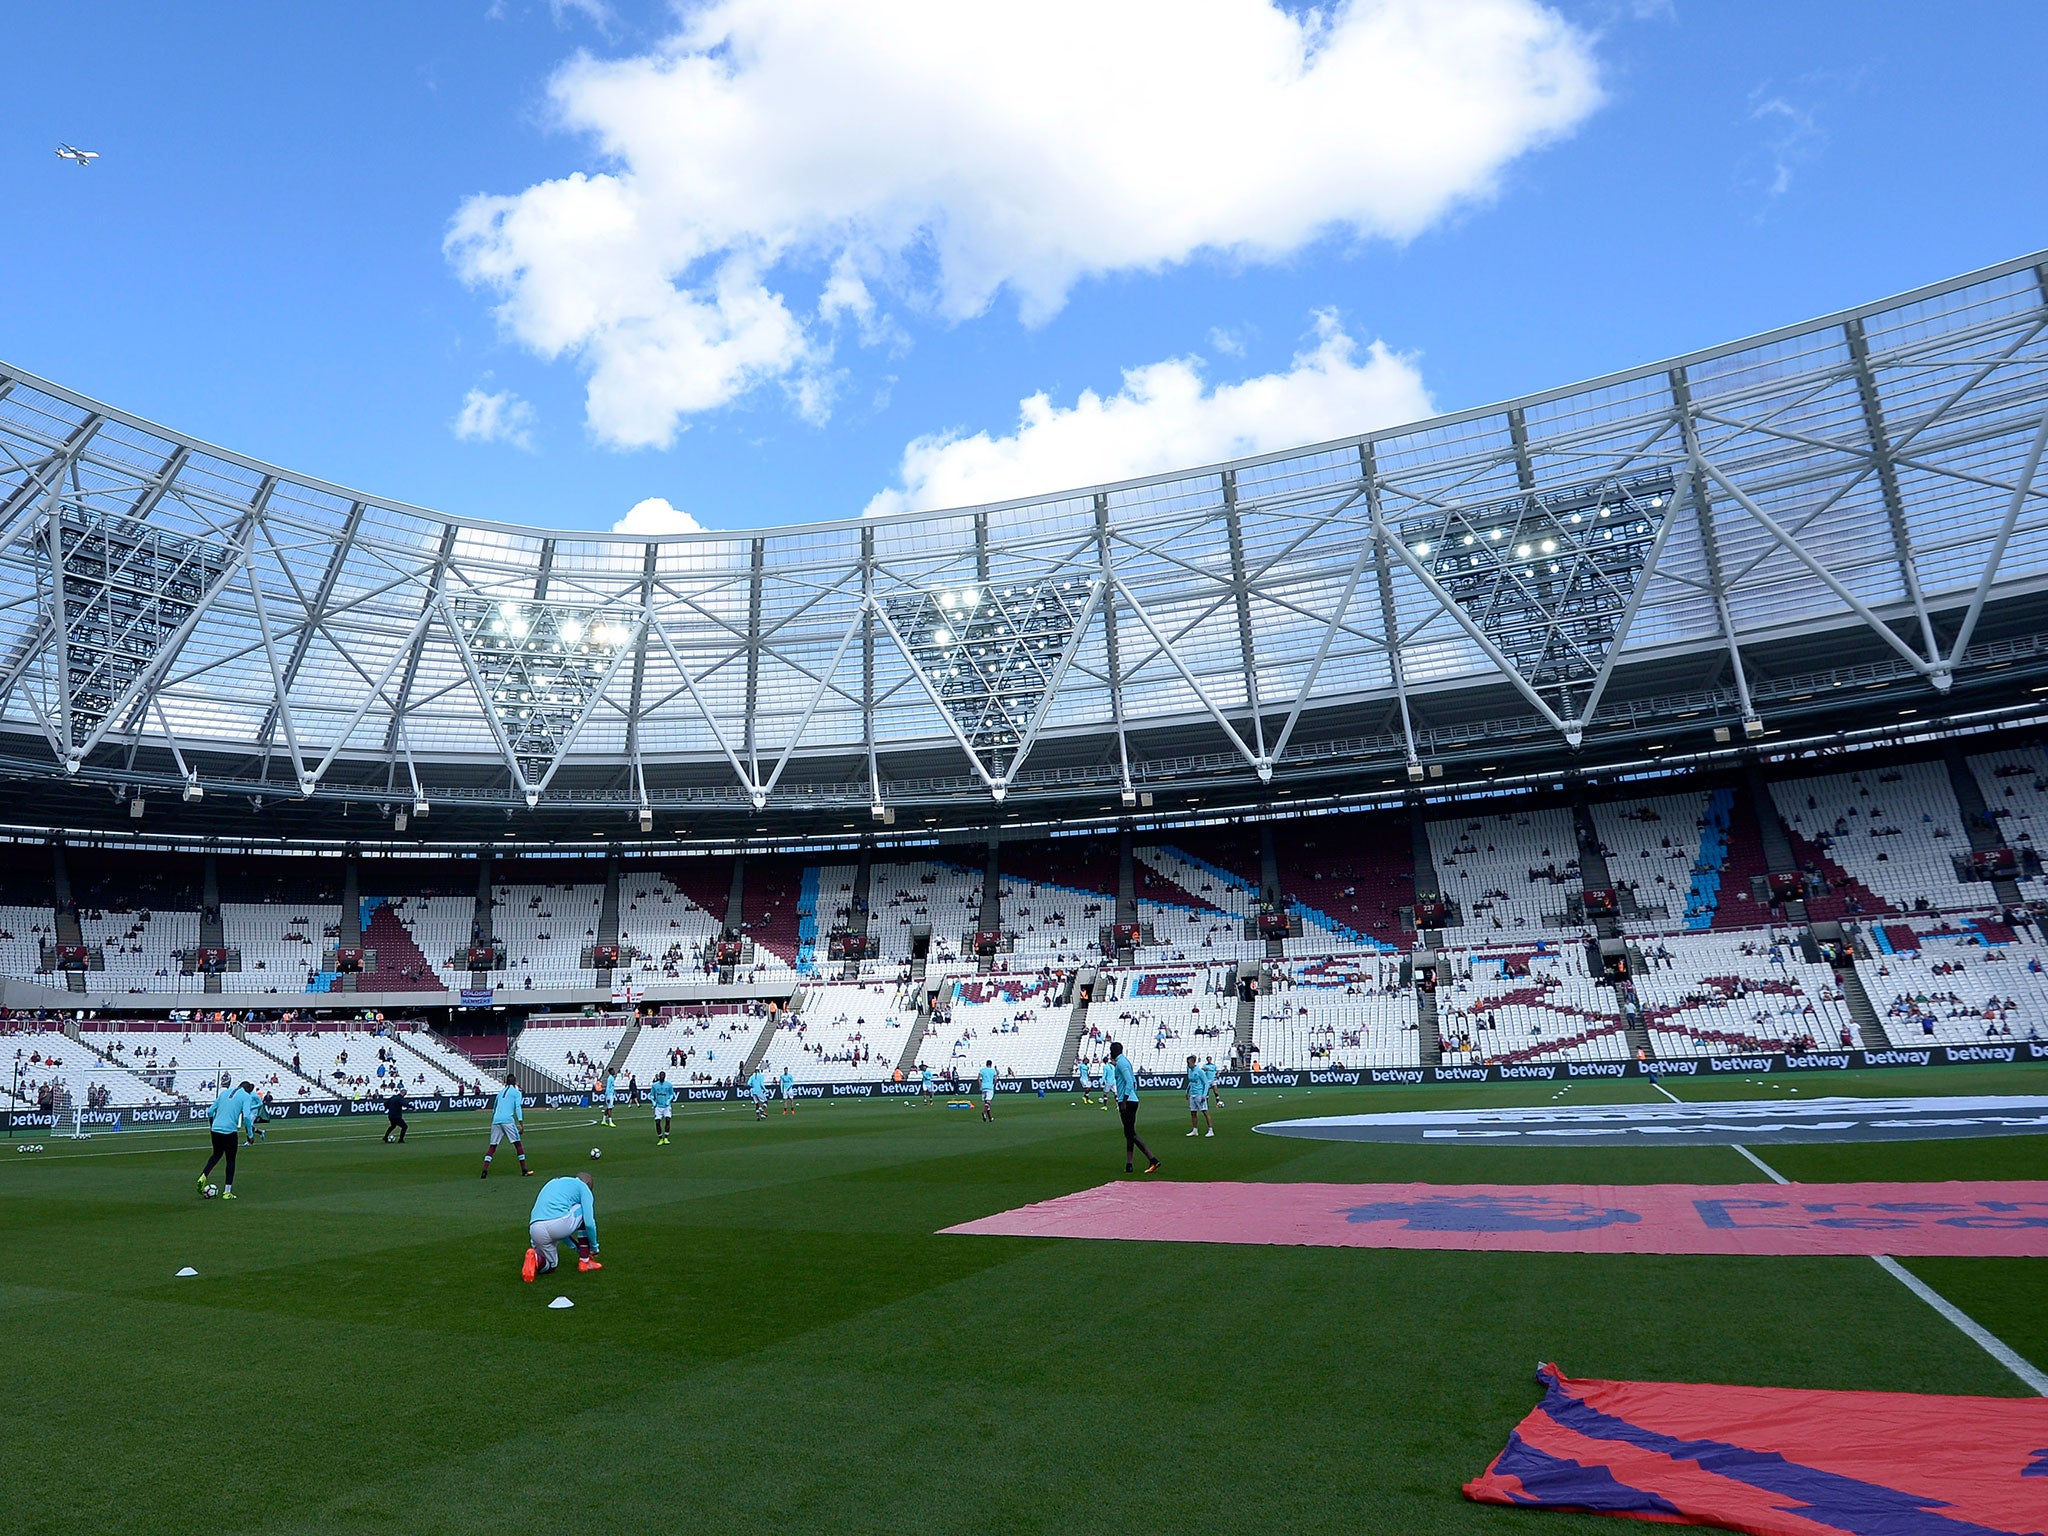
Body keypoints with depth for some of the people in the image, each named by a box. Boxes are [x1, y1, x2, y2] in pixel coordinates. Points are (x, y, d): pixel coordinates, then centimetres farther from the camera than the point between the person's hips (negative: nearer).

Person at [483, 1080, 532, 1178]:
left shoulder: (501, 1092, 24)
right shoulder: (517, 1093, 8)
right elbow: (518, 1107, -5)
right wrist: (521, 1123, -11)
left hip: (495, 1121, 5)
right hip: (508, 1120, -5)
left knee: (492, 1146, 9)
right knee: (518, 1144, 0)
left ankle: (484, 1170, -3)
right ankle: (524, 1170, -1)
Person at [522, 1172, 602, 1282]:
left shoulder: (553, 1183, 35)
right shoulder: (584, 1187, 15)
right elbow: (589, 1223, 4)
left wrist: (575, 1245, 44)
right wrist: (594, 1247, 20)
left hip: (535, 1230, 7)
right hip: (558, 1223, -7)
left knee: (550, 1267, 31)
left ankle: (536, 1259, -3)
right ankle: (585, 1261, 21)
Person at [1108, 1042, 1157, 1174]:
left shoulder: (1121, 1062, -11)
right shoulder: (1125, 1061, 18)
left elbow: (1129, 1082, -21)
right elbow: (1134, 1082, 24)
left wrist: (1124, 1102, -22)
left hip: (1127, 1102, -10)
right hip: (1133, 1101, 10)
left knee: (1131, 1134, -9)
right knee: (1129, 1134, 10)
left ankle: (1153, 1160, -14)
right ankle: (1128, 1165, 11)